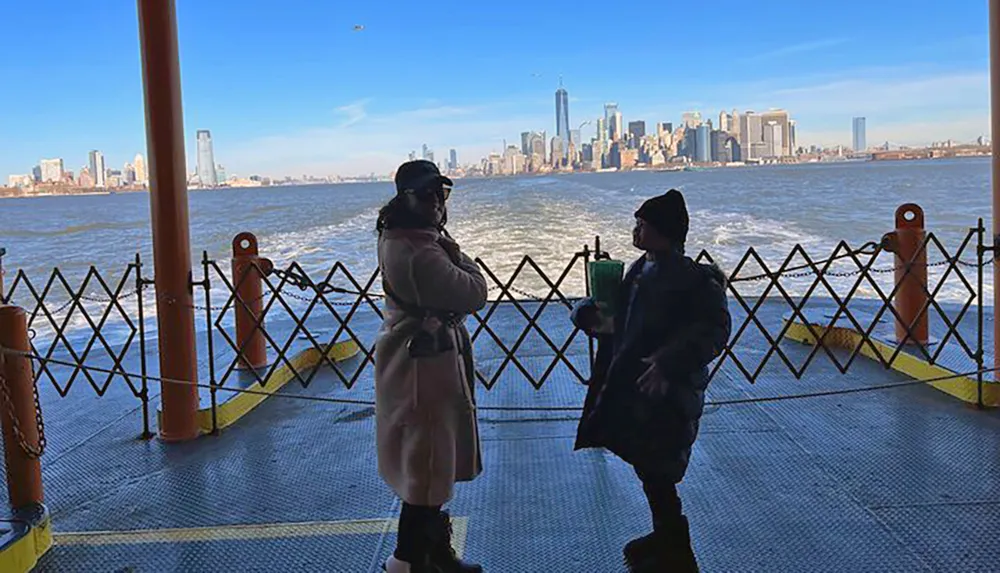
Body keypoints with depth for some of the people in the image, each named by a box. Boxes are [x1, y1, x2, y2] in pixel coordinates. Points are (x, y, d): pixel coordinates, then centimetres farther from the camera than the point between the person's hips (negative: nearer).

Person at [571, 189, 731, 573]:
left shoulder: (693, 279, -16)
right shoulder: (639, 271, 9)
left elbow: (714, 331, -23)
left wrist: (668, 362, -32)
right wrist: (591, 314, -5)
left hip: (668, 394, -8)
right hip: (631, 386, 8)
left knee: (656, 472, -1)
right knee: (648, 469, 19)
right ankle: (664, 538, 37)